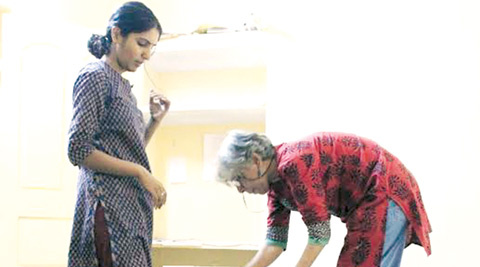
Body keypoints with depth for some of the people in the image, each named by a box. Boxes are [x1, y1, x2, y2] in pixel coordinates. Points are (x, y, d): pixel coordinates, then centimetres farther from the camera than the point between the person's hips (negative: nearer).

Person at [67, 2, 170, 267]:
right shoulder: (95, 76, -6)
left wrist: (156, 119, 8)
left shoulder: (122, 85, 18)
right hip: (109, 204, -8)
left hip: (130, 206, 8)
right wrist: (141, 172, -15)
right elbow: (78, 151, -14)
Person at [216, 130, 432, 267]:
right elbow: (276, 240, 6)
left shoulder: (293, 165, -24)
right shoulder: (276, 183, 6)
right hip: (367, 201, 10)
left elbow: (320, 232, -23)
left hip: (386, 189, -10)